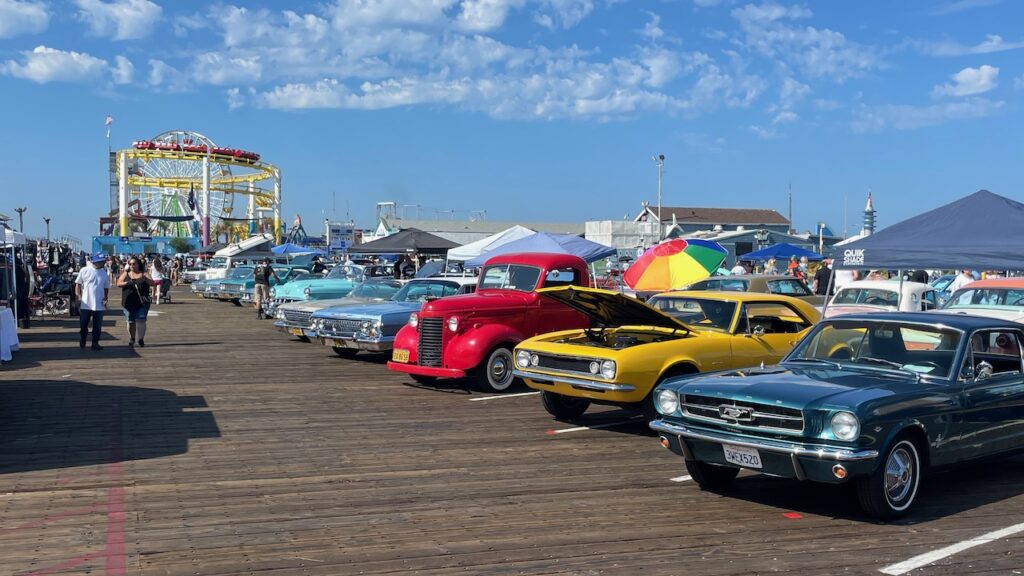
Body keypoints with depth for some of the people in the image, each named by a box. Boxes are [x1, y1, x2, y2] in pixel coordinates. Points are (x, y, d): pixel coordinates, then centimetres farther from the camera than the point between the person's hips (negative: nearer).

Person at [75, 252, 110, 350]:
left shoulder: (105, 273, 5)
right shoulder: (85, 270, -4)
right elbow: (78, 284, 1)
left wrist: (105, 299, 0)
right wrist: (78, 297, -6)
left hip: (99, 304, 2)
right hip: (85, 304, -2)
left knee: (97, 326, 4)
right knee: (83, 325, 7)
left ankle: (95, 343, 12)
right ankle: (81, 343, 23)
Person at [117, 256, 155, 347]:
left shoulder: (143, 274, 5)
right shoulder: (126, 274, 8)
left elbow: (153, 283, -5)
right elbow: (118, 284, -3)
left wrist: (146, 279, -24)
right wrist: (127, 283, -23)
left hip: (142, 302, -2)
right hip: (128, 302, 2)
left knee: (141, 320, -10)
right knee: (130, 321, 8)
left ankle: (141, 339, -6)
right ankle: (132, 338, 28)